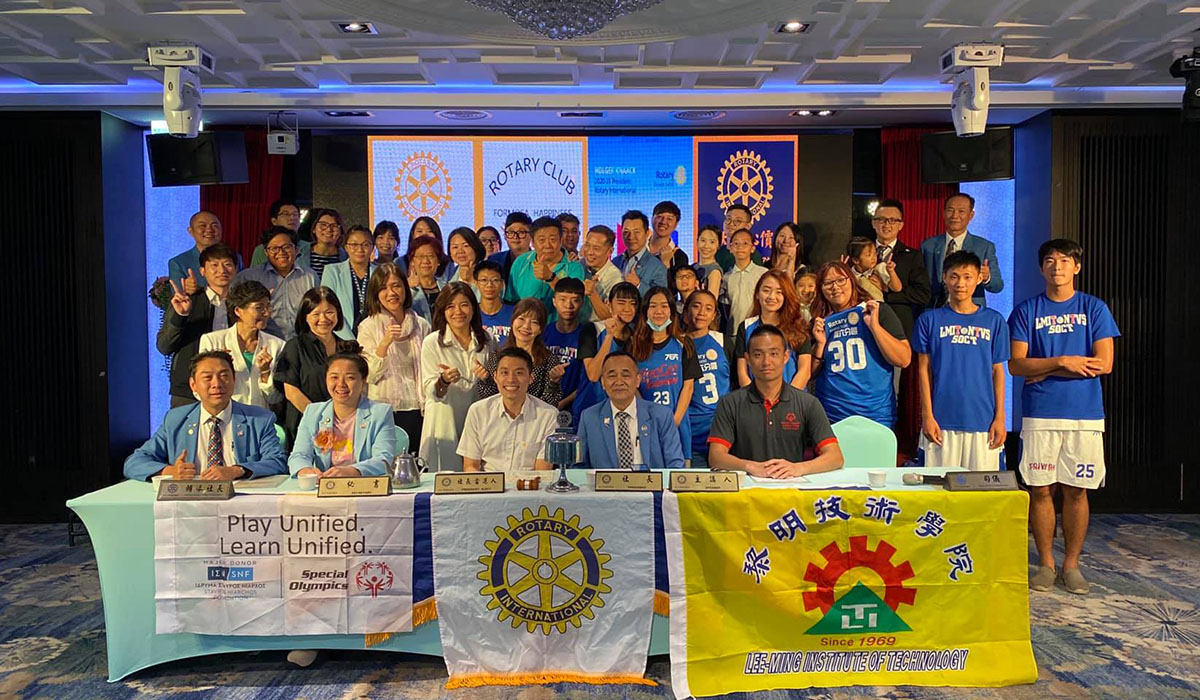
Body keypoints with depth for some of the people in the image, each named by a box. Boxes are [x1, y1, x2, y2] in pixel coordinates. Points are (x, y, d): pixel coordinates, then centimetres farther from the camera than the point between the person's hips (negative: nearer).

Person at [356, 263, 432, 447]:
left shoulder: (422, 325, 8)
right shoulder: (368, 327, -1)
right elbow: (369, 376, -9)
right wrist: (385, 343, -21)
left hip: (417, 410, 3)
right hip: (384, 410, -2)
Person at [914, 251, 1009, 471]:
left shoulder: (994, 320, 8)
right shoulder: (930, 320, 4)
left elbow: (998, 371, 9)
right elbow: (924, 369, 4)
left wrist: (1000, 417, 3)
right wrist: (927, 415, -2)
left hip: (983, 420, 1)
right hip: (941, 421, -1)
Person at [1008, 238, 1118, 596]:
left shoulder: (1095, 308, 6)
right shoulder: (1026, 311, 6)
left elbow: (1103, 364, -4)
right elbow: (1016, 365, -1)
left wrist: (1044, 370, -7)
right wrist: (1062, 361, -12)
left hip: (1085, 413, 0)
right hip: (1040, 414, 0)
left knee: (1076, 490, 4)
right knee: (1041, 490, 2)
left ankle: (1071, 564, 17)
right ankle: (1045, 563, 15)